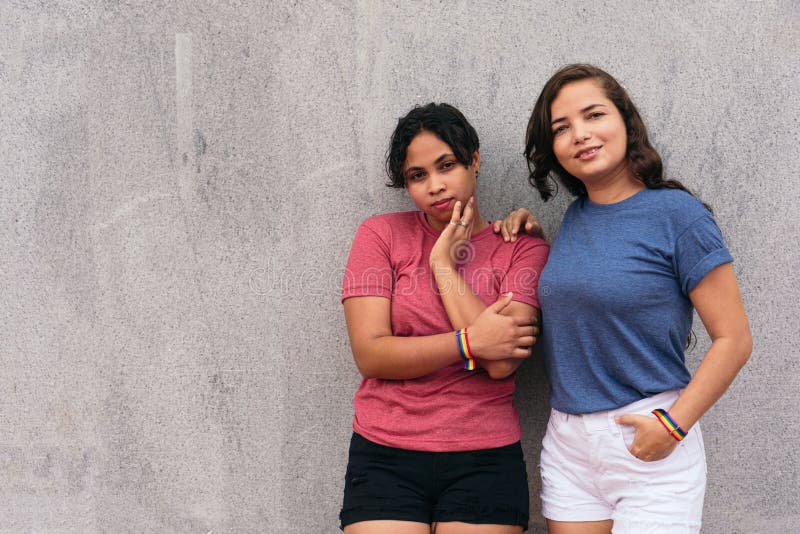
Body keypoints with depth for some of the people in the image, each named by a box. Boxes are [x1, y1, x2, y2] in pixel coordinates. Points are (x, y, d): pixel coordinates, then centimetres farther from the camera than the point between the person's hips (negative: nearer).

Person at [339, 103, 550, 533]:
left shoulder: (523, 250, 3)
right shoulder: (381, 235, 3)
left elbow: (502, 363, -12)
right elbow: (369, 355, -6)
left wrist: (445, 265, -7)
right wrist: (470, 342, -14)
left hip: (485, 463, 0)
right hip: (385, 460, 0)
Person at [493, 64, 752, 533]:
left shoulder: (677, 213, -9)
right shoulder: (575, 218, 9)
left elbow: (734, 339, -10)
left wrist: (673, 424, -18)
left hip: (648, 446, -6)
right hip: (566, 445, 6)